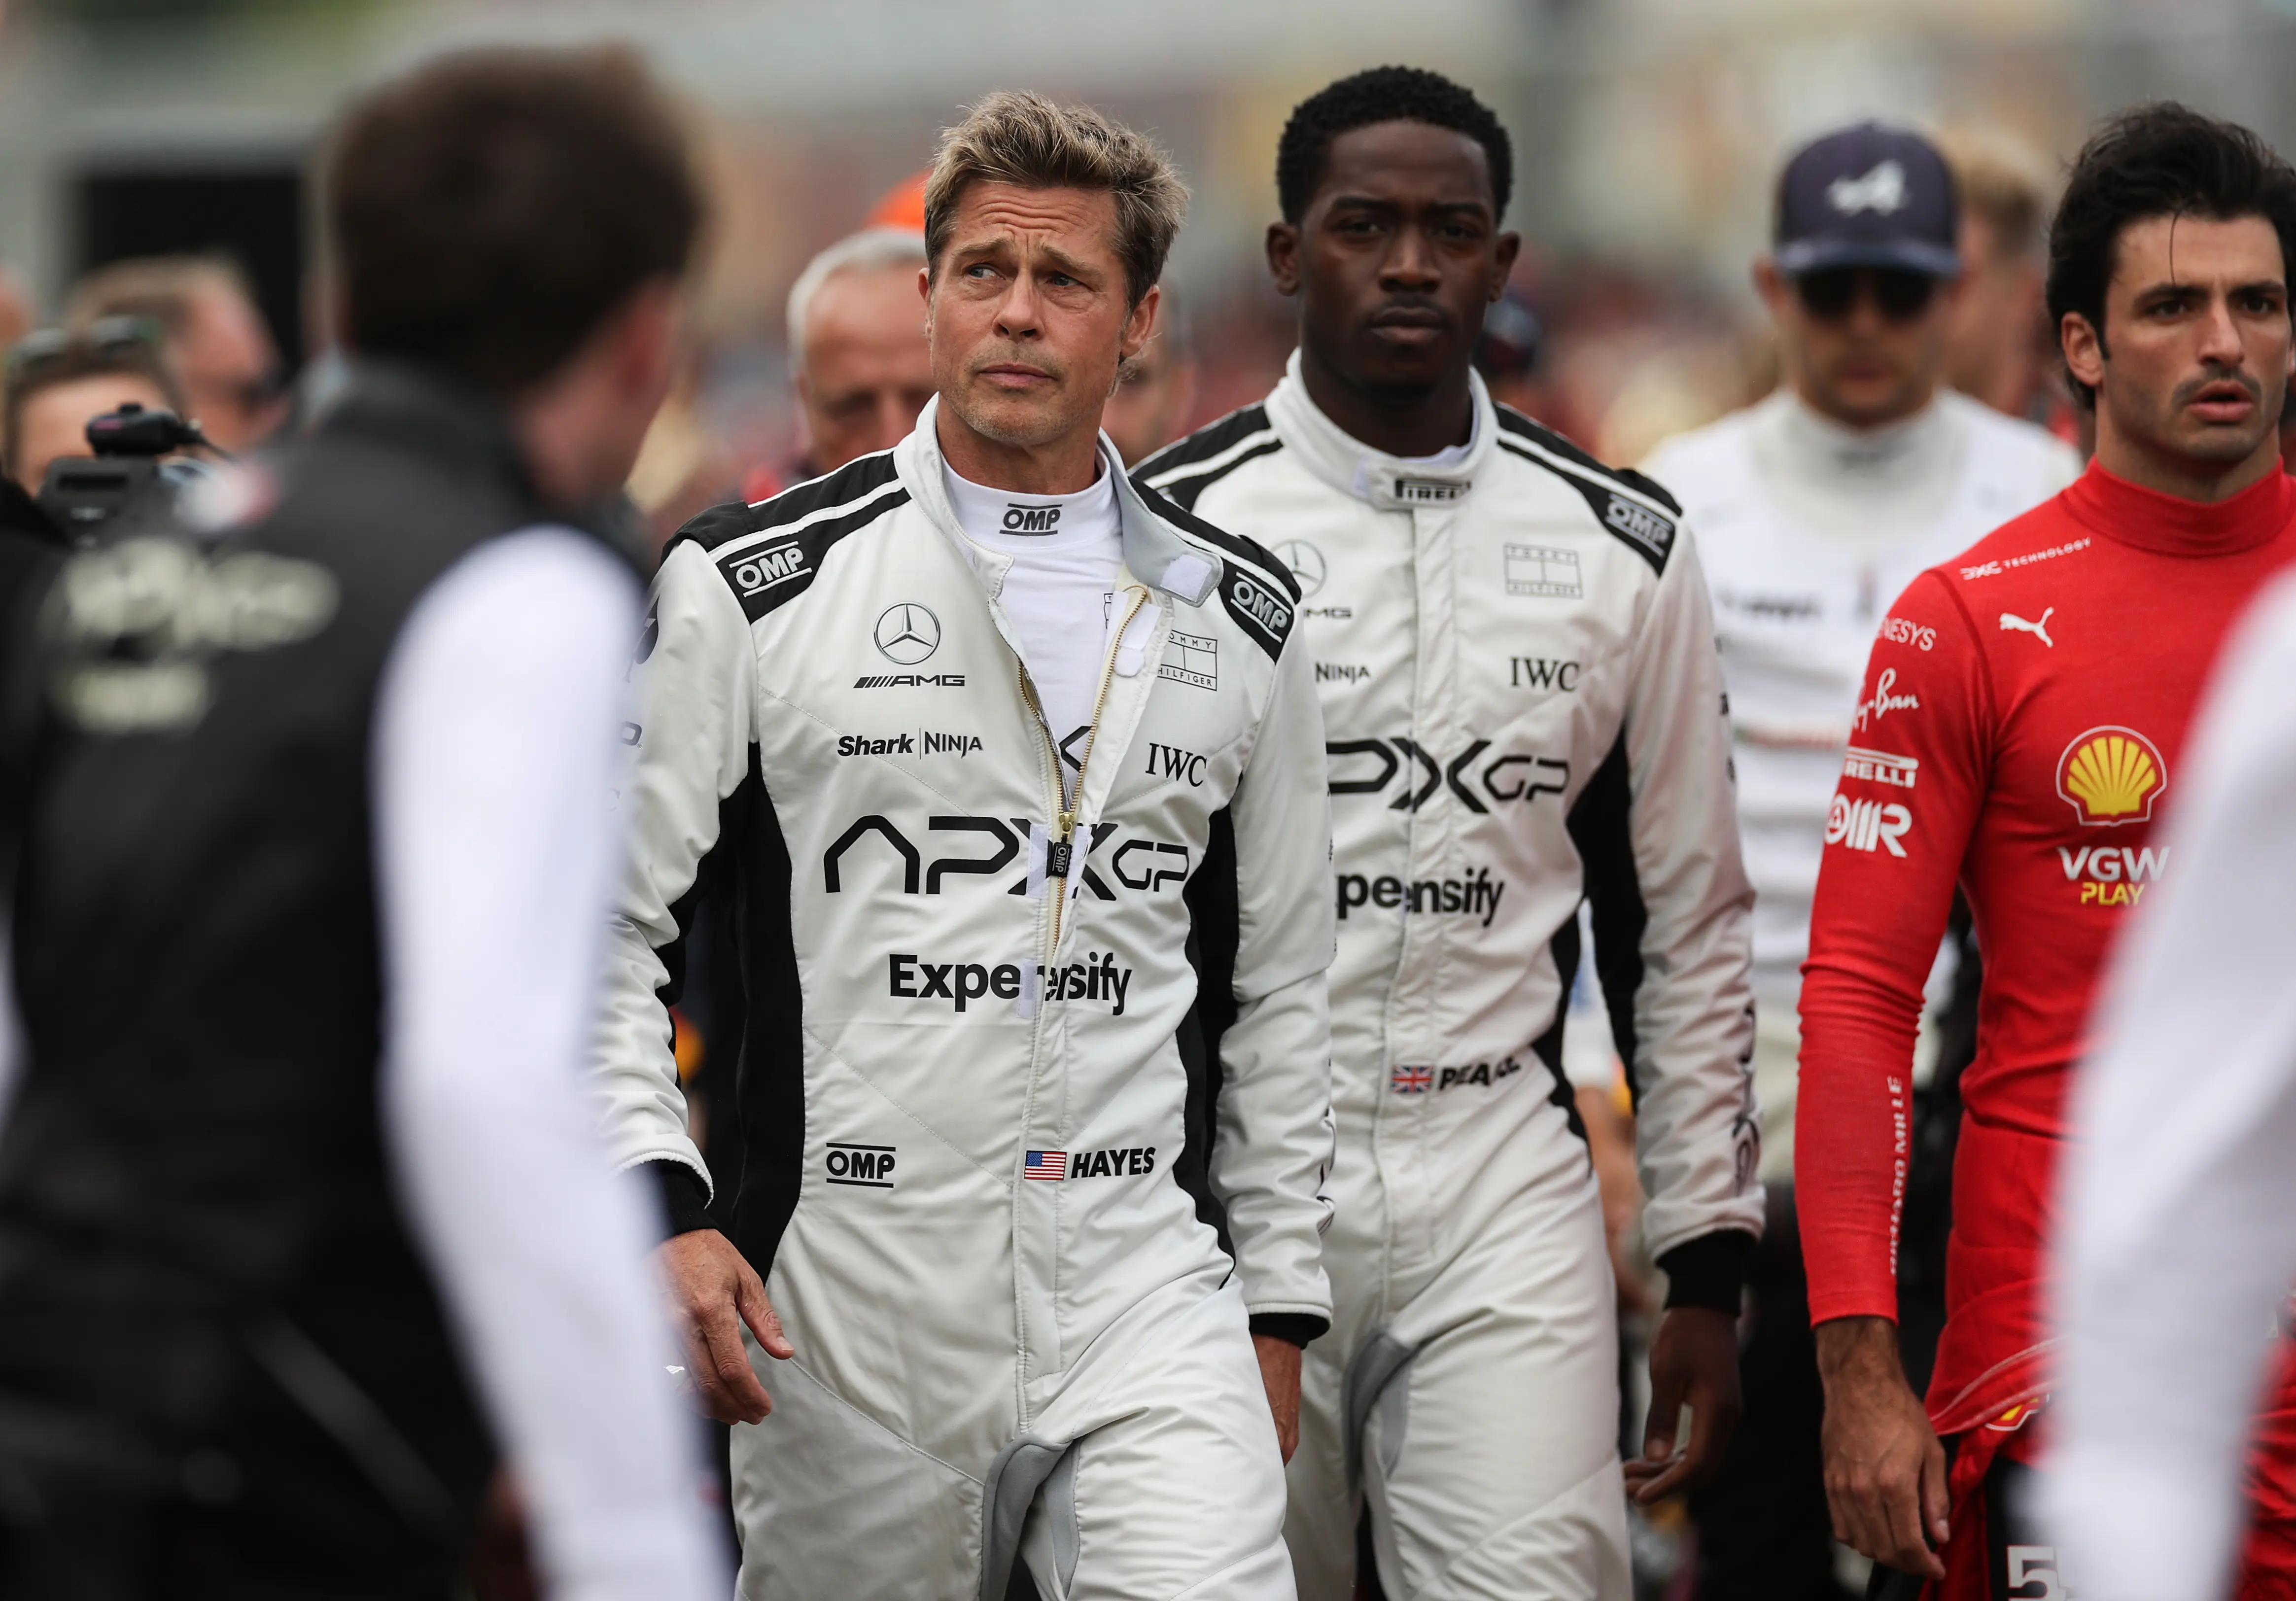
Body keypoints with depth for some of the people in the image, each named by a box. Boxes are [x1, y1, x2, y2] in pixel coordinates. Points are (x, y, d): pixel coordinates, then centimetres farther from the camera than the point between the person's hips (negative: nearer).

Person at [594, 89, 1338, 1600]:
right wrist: (662, 1207, -11)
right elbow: (608, 929, 2)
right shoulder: (755, 585, 1)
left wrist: (1280, 1304, 14)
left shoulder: (1238, 615, 10)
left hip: (1146, 1297, 1)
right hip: (842, 1314, -1)